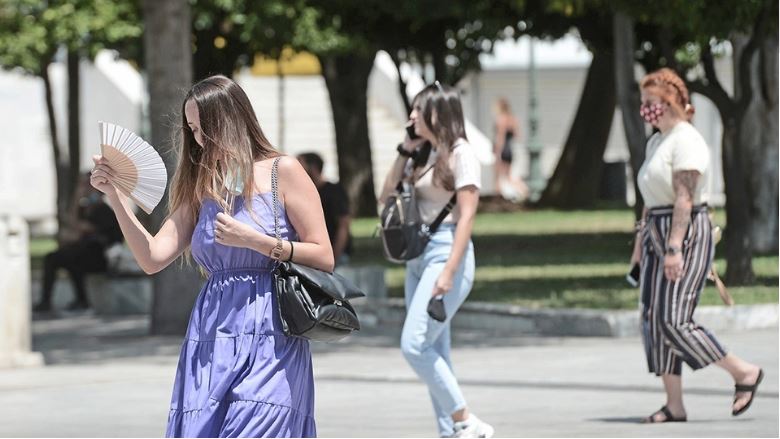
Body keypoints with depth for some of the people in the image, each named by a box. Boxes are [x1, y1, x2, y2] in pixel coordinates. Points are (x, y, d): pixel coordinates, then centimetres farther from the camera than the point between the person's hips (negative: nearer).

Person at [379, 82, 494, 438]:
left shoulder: (460, 154, -8)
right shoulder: (424, 155, 15)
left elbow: (466, 215, -15)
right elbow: (386, 196, 17)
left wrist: (449, 272, -22)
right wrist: (404, 152, 9)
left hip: (446, 252, -9)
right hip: (418, 255, 9)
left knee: (414, 345, -16)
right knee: (434, 353, 6)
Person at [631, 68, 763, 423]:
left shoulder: (686, 141, -13)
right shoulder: (656, 142, 17)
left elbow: (684, 198, -21)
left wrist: (674, 248, -27)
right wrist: (641, 241, 21)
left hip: (687, 234, -10)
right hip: (658, 234, 10)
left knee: (673, 322, -15)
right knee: (653, 321, 3)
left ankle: (745, 373, -2)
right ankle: (674, 405, 6)